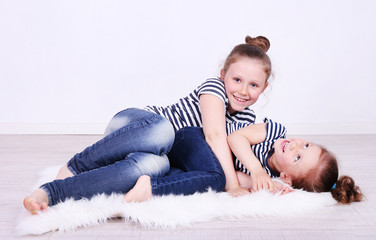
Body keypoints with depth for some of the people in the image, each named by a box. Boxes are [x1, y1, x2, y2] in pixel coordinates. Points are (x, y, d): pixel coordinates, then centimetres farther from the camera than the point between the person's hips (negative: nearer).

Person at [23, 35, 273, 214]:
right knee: (162, 130, -44)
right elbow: (214, 135, -24)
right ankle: (74, 167, -25)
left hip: (164, 153, 4)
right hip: (136, 123, -4)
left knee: (154, 164, -38)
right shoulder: (213, 87, -9)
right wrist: (232, 185, -32)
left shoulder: (246, 119, 10)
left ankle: (51, 193, -36)